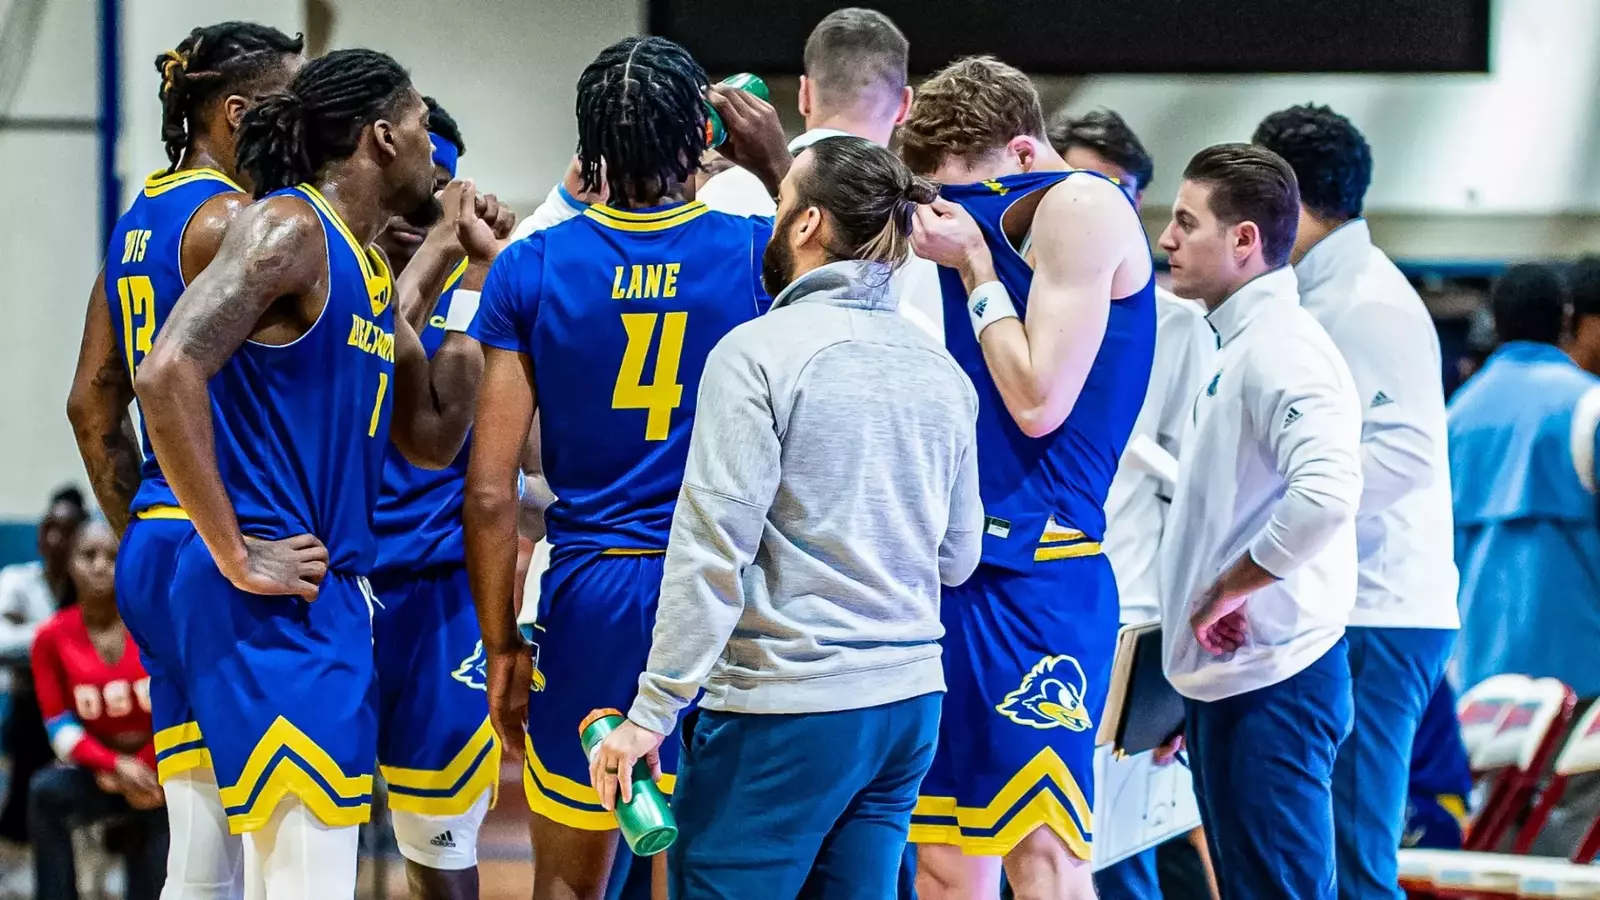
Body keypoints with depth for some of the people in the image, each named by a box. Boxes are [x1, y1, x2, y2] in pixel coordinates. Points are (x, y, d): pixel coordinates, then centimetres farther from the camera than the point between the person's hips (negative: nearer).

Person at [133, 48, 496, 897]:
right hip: (273, 603, -10)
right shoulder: (289, 230, -11)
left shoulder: (371, 274, 17)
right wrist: (233, 557, -20)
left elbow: (432, 439, 20)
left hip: (333, 594, 10)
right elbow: (167, 375, -23)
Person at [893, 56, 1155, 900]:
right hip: (964, 567, 9)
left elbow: (1038, 403, -15)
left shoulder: (1082, 205, -8)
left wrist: (973, 265, -6)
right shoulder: (996, 221, 17)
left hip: (1035, 575, -9)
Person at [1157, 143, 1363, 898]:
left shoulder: (1280, 349, -16)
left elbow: (1326, 491, -32)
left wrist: (1229, 587, -20)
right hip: (1229, 679, 10)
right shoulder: (1239, 347, 15)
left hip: (1271, 682, -10)